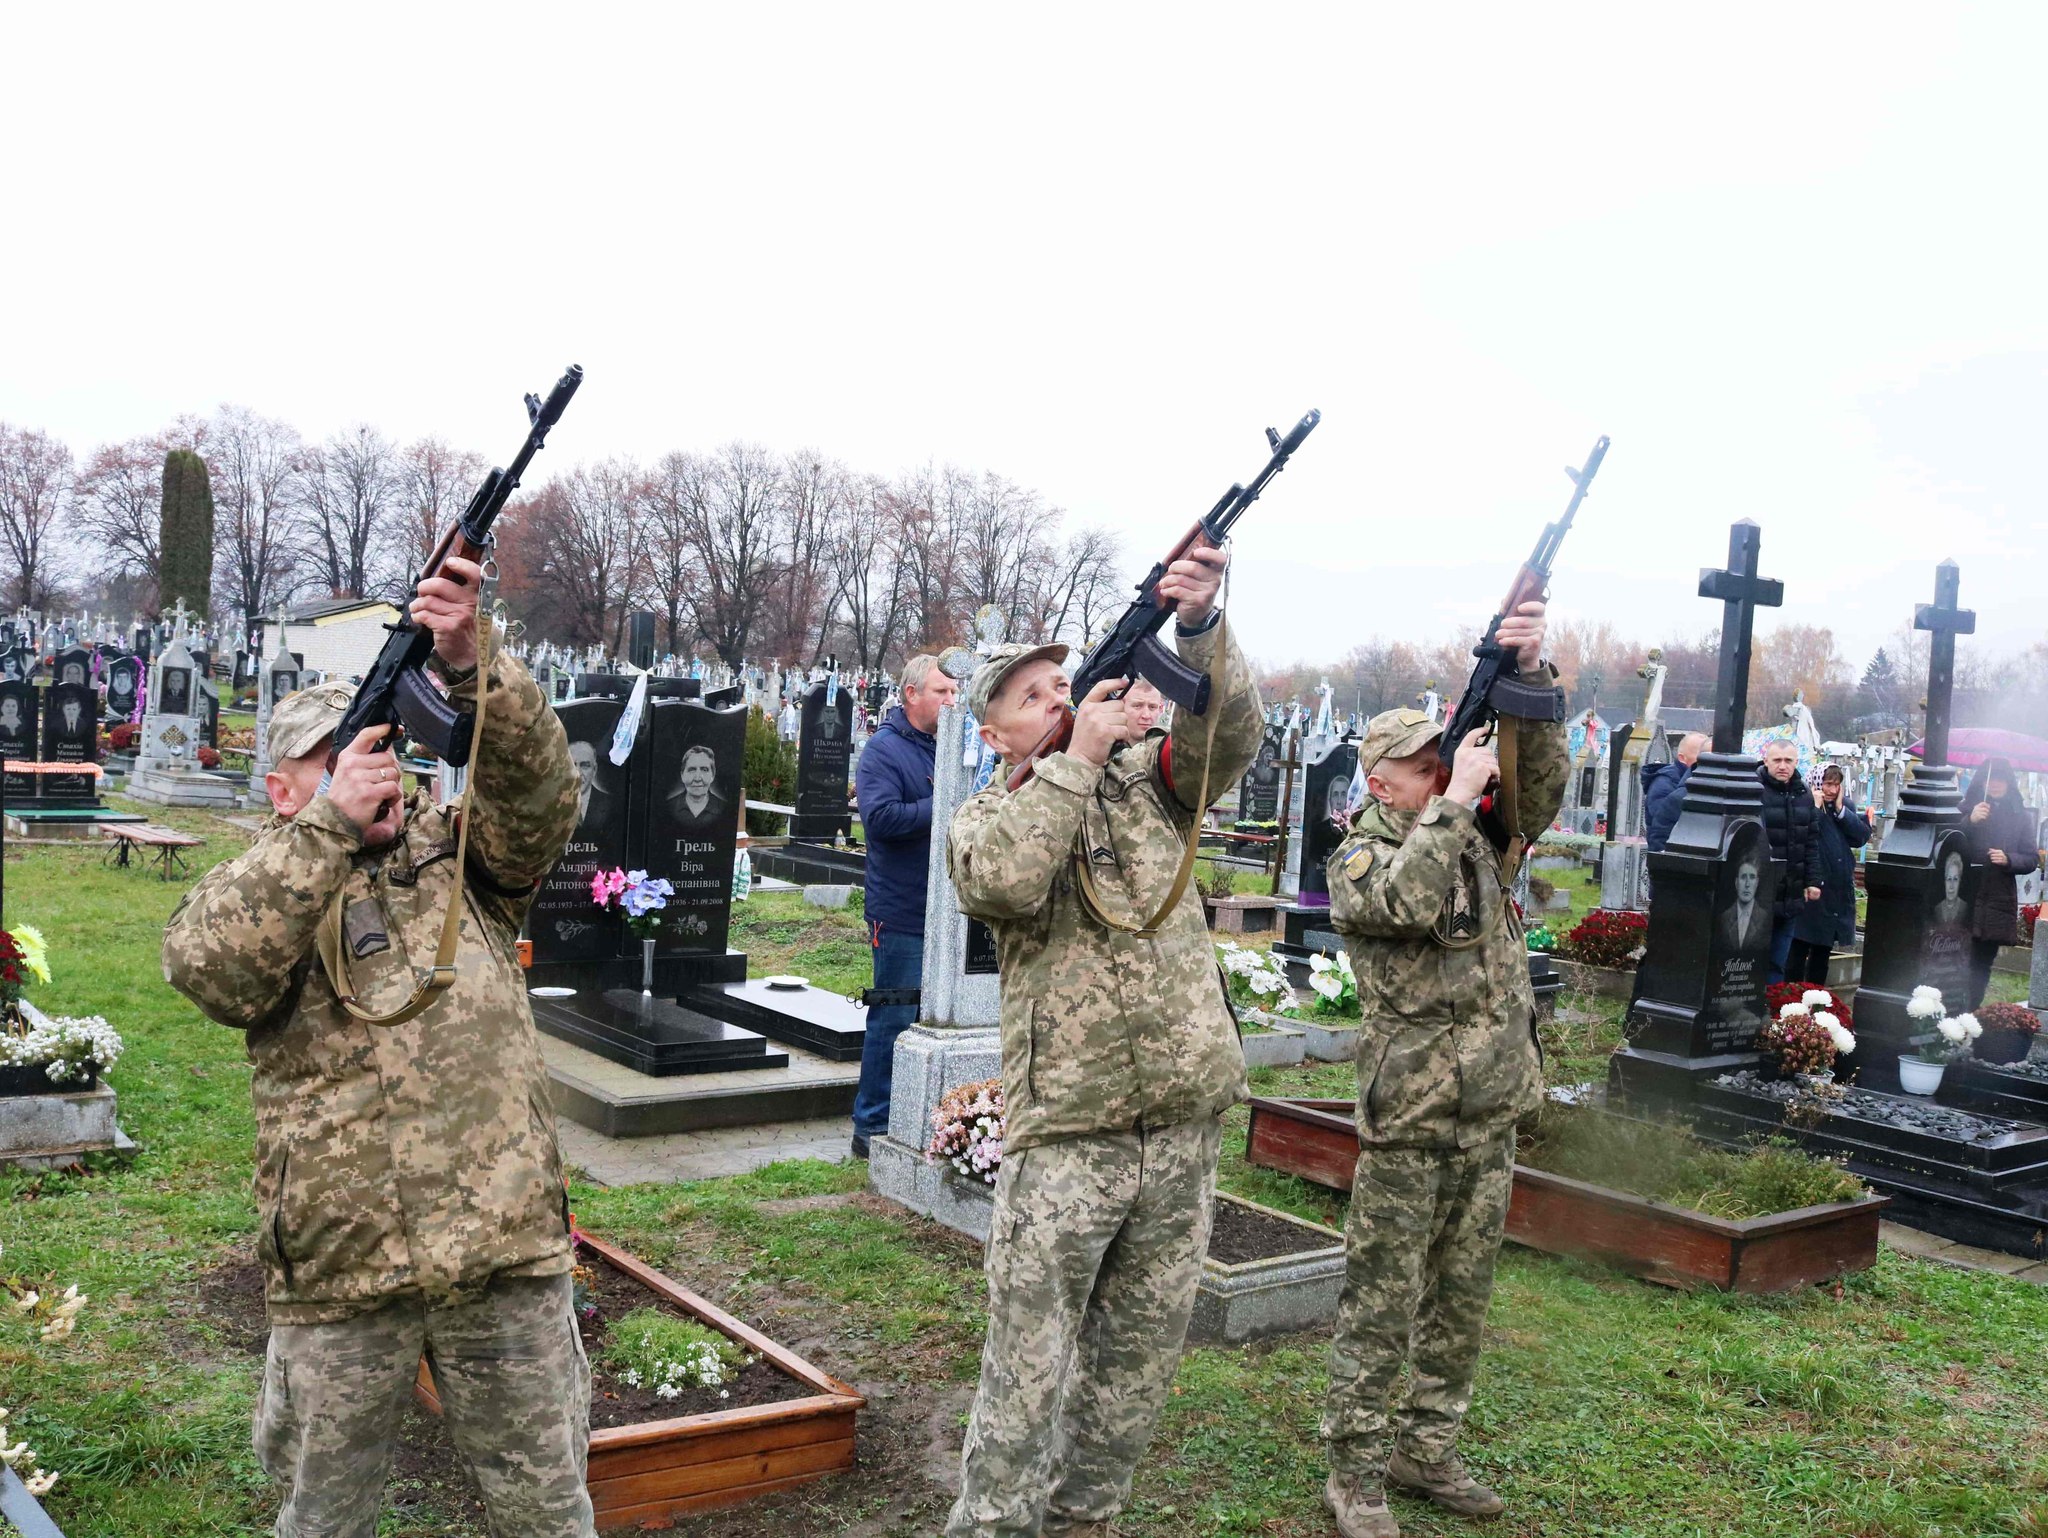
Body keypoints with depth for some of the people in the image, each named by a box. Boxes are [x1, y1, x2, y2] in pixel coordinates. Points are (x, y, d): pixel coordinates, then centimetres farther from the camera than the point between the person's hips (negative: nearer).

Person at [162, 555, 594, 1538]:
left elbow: (538, 795, -8)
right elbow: (207, 968, -16)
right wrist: (330, 822, -22)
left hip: (508, 1247, 1)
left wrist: (469, 667, -24)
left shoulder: (458, 856, 11)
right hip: (338, 1267, -1)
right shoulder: (257, 892, 6)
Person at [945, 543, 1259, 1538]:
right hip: (1065, 1137, -4)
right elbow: (1002, 882, -20)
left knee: (1136, 1365, 15)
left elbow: (1227, 736, -7)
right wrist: (1076, 758, -17)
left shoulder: (1145, 780, 11)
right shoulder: (984, 818, 3)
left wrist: (1201, 626, -24)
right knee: (1027, 1370, -1)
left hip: (1183, 1133, 4)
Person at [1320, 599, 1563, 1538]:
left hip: (1492, 1115, 6)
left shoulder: (1479, 834, 11)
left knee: (1461, 1302, 15)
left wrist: (1530, 676, -19)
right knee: (1381, 1305, 1)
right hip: (1409, 1119, -6)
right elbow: (1405, 901, -26)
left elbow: (1542, 783, -4)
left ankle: (1427, 1451, 30)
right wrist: (1454, 801, -19)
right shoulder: (1356, 858, -5)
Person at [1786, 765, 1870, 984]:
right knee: (1799, 949, -5)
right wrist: (1815, 808, -21)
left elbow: (1862, 836, -2)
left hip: (1839, 889, 6)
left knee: (1823, 950, 14)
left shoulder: (1845, 806, 10)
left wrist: (1841, 809, -8)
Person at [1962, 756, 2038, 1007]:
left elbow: (2032, 859, 8)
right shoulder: (1967, 808, 2)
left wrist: (2008, 860, -12)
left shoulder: (2020, 816, 7)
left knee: (1982, 964, 8)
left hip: (1999, 902, 2)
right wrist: (1970, 821, -21)